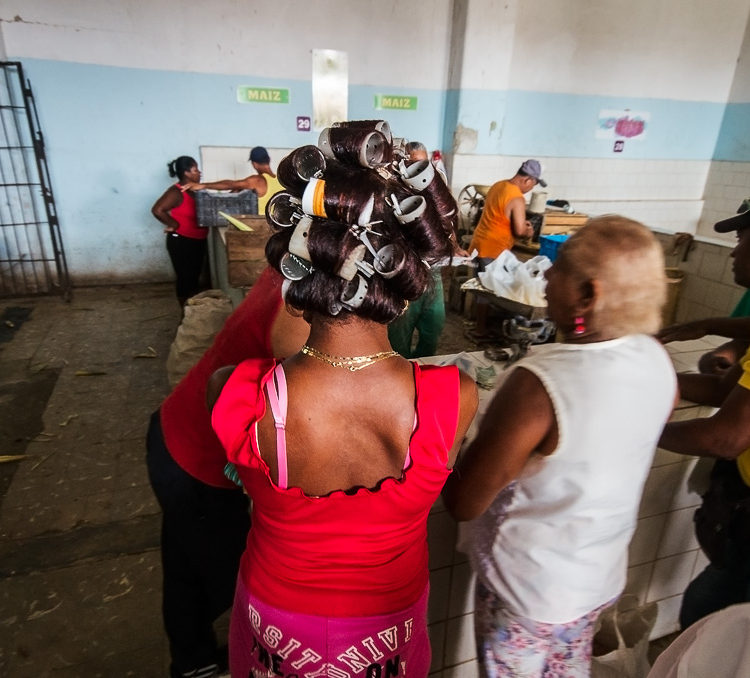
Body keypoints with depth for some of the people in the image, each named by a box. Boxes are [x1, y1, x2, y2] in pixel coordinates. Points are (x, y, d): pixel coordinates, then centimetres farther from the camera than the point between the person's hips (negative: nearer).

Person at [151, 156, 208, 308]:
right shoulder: (176, 192, -18)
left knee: (195, 277, 16)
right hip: (181, 242, -8)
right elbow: (157, 210, -26)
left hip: (197, 241, 8)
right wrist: (174, 225, -17)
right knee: (185, 279, 1)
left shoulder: (195, 190, 7)